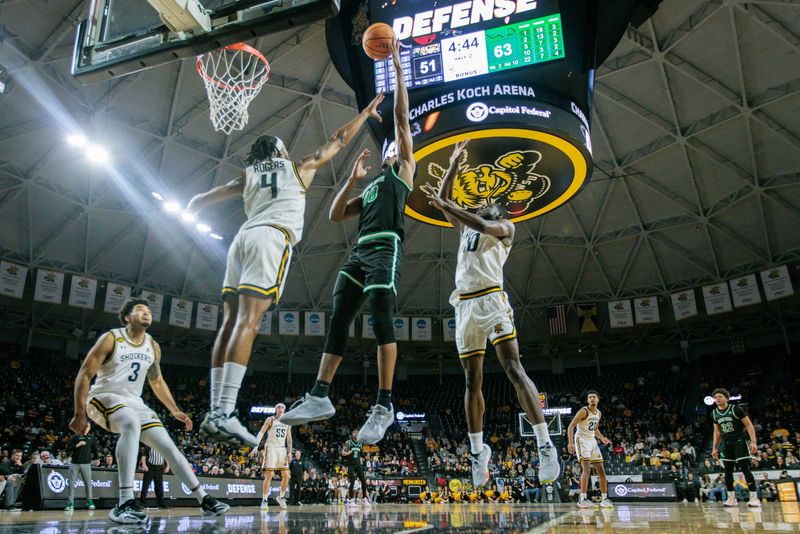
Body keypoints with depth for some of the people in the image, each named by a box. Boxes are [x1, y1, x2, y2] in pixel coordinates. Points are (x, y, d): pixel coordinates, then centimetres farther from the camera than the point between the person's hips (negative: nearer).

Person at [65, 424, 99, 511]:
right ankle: (70, 503, 3)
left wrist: (93, 458, 11)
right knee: (72, 484, -2)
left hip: (86, 463, 1)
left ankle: (90, 502, 11)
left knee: (88, 483, 2)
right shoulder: (75, 437, 6)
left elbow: (95, 450, 17)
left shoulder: (92, 438, 11)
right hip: (74, 463, -1)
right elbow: (68, 449, 0)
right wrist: (77, 445, -13)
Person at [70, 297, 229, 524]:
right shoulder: (111, 339, -12)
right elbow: (84, 375, -11)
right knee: (131, 425, -39)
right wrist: (80, 413, -16)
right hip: (104, 398, -6)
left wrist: (175, 411, 14)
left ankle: (204, 500, 1)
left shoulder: (153, 347, 6)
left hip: (134, 402, 6)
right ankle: (125, 503, -40)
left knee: (168, 445, -3)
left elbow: (157, 382, 18)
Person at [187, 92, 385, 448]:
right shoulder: (300, 167, 21)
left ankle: (215, 411, -4)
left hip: (243, 237, 5)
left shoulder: (247, 176, 28)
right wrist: (366, 112, 43)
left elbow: (200, 201, 25)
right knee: (248, 321, -18)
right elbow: (338, 140, 29)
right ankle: (223, 414, -27)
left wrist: (189, 213, 48)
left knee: (231, 322, 1)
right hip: (272, 237, -5)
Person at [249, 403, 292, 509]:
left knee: (286, 476, 2)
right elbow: (261, 432, -9)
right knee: (269, 475, -9)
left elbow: (289, 438, 13)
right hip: (271, 448, -5)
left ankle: (281, 497, 21)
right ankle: (264, 500, 0)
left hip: (282, 449, 5)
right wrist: (256, 446, -21)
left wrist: (289, 452, 4)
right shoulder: (270, 419, -2)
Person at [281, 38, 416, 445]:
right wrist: (353, 178, 25)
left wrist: (398, 70, 11)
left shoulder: (402, 170, 17)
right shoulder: (371, 188, 34)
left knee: (381, 318, -19)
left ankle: (384, 406, -19)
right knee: (338, 320, -1)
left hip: (385, 248, -8)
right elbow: (335, 215, 27)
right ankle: (319, 397, -1)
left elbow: (402, 118, 10)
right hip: (359, 251, 8)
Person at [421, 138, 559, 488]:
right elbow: (441, 198, 24)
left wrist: (445, 205, -12)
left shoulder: (504, 227, 11)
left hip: (491, 300, -5)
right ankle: (477, 451, 12)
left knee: (514, 370, -17)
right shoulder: (466, 227, 28)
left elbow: (482, 225, -11)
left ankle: (545, 445, -19)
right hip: (465, 305, 6)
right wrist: (454, 165, 19)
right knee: (473, 380, 5)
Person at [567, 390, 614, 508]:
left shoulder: (599, 413, 9)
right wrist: (570, 442, -27)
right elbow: (571, 426, -17)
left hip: (592, 440, 8)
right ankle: (582, 499, -17)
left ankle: (604, 498, 16)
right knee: (587, 469, -19)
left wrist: (602, 438, 5)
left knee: (601, 470, 7)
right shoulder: (583, 411, -14)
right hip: (582, 440, -8)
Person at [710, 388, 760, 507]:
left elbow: (749, 425, -9)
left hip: (739, 441, -5)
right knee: (728, 471, 5)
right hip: (726, 443, 5)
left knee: (745, 469, -9)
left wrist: (753, 441, -19)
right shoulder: (714, 413, 7)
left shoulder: (736, 409, -9)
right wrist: (714, 448, 13)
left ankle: (754, 498, -3)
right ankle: (731, 498, 13)